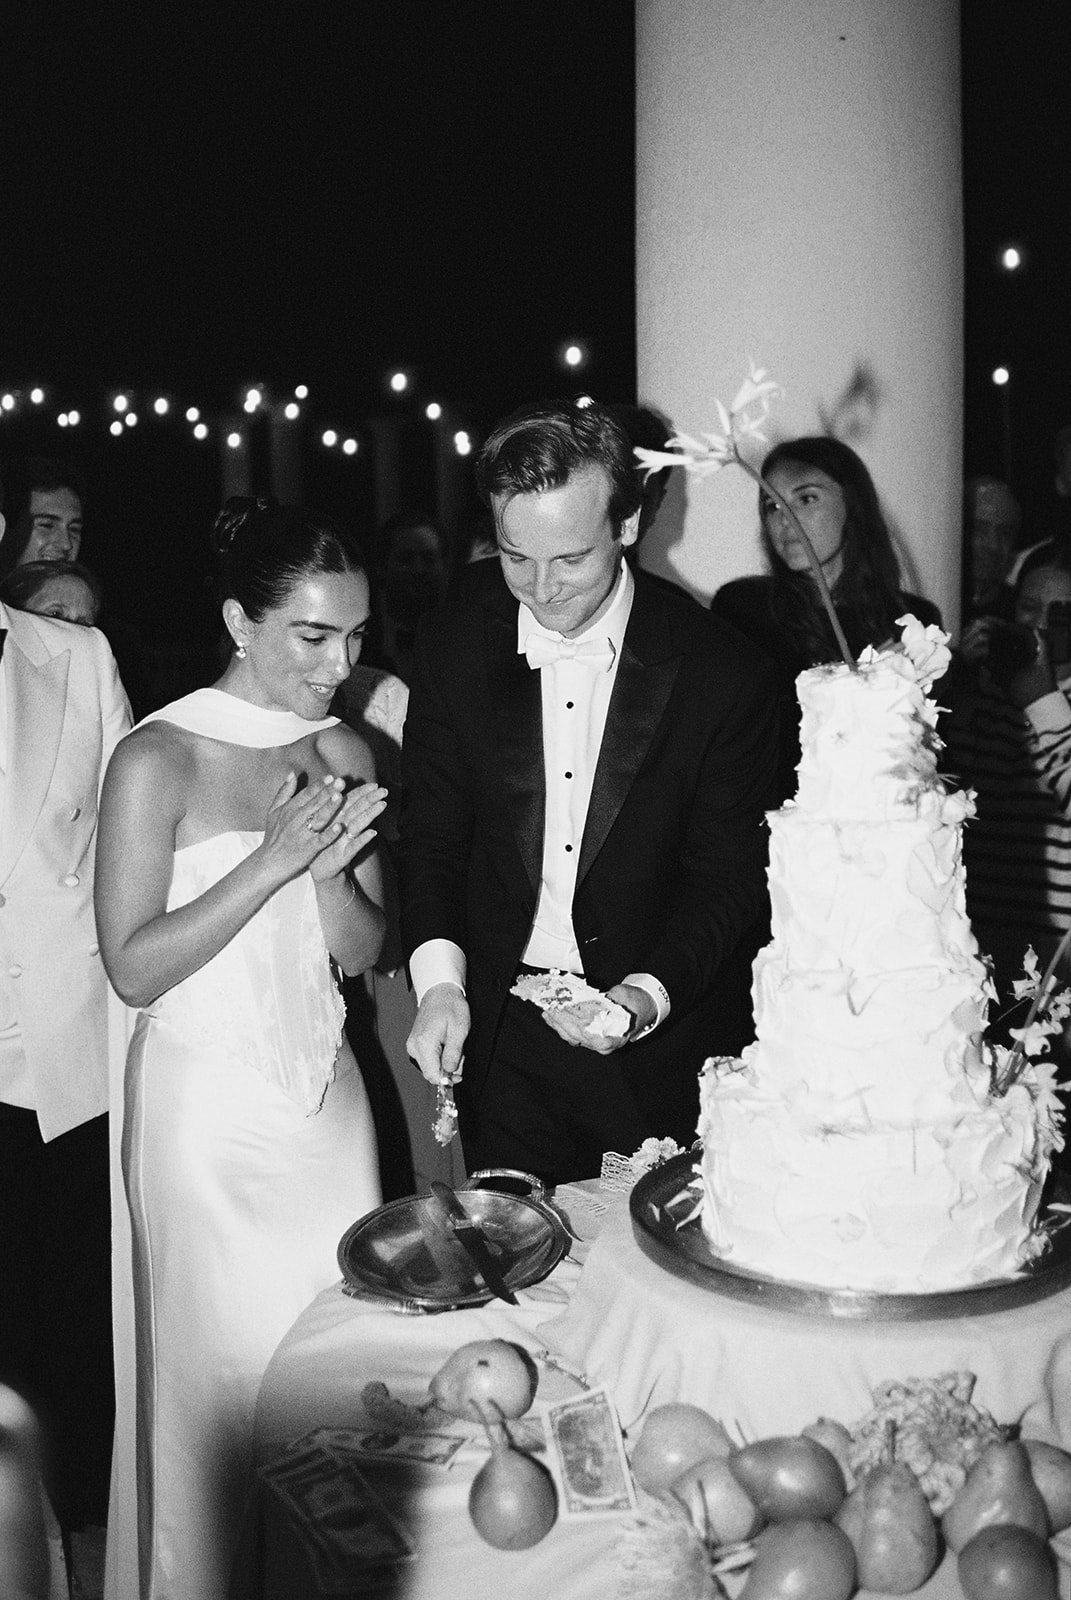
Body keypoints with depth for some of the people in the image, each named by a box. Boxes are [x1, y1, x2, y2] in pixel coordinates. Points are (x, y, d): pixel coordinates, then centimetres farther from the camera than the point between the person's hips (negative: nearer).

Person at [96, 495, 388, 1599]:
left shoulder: (341, 752, 2)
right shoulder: (157, 760, -14)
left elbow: (362, 950, 4)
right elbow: (132, 969, -15)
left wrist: (331, 866, -17)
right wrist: (270, 859, -23)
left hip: (325, 1093, 5)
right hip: (207, 1106, -5)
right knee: (230, 1368, 7)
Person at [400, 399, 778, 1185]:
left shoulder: (722, 672, -13)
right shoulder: (455, 642, -4)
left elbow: (727, 878, -7)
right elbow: (432, 833, 1)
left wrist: (647, 996, -23)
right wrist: (439, 978, -13)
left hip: (666, 1054, -2)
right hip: (500, 1044, 2)